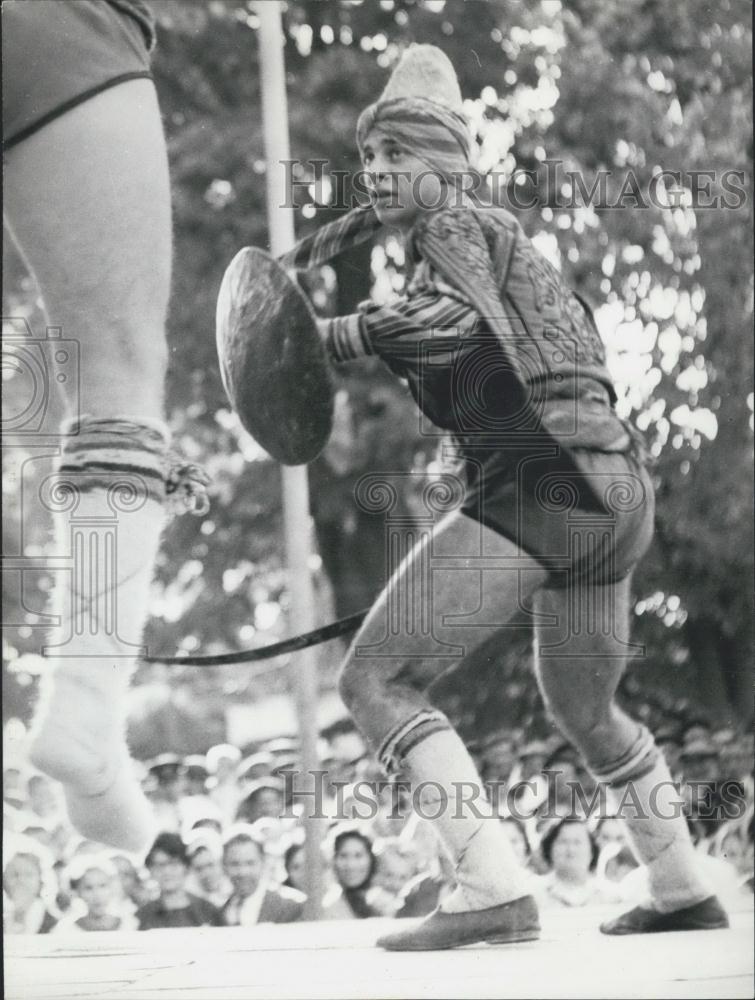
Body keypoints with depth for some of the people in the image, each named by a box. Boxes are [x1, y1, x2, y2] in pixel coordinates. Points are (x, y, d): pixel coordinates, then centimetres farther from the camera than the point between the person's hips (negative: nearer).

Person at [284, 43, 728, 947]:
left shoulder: (456, 227, -2)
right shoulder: (487, 240, 24)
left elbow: (452, 322, -22)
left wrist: (322, 335, -17)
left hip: (536, 489, -10)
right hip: (613, 490, 10)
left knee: (375, 680, -12)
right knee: (585, 710, 29)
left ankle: (492, 890, -24)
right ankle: (682, 893, 38)